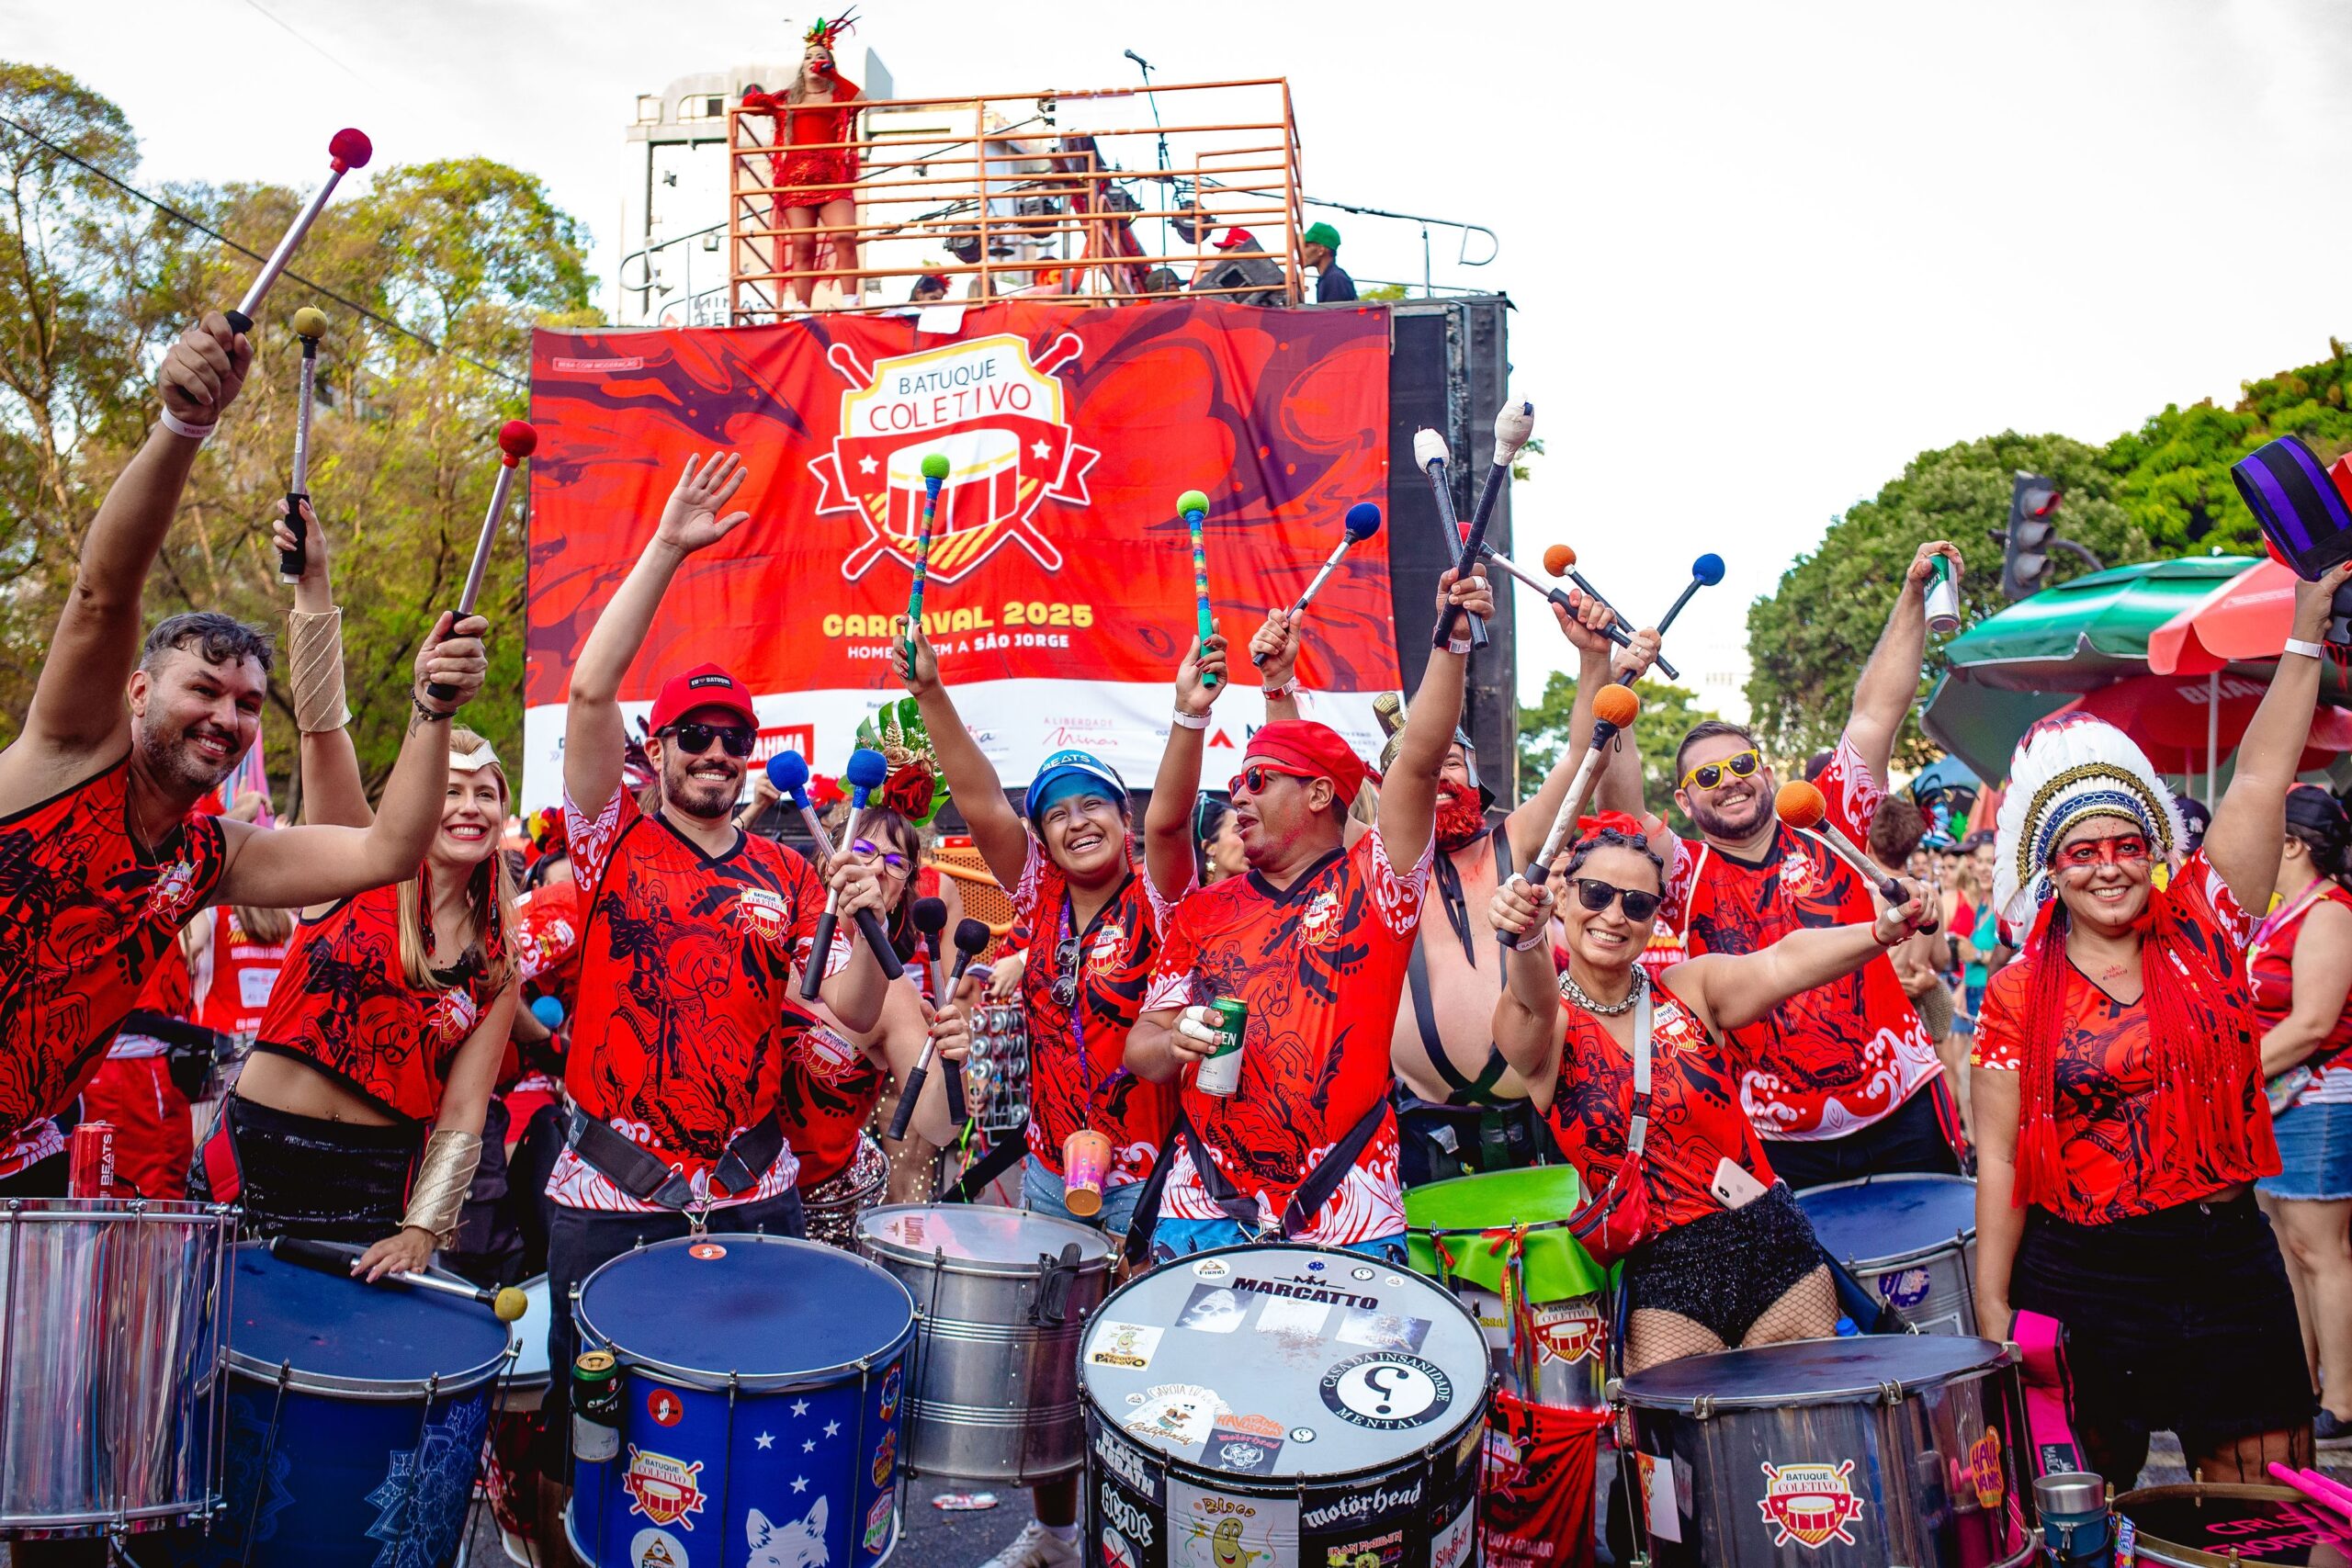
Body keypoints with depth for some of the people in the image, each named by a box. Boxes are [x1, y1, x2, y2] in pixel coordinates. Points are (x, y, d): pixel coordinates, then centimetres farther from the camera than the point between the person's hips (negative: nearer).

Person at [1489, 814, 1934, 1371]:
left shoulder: (1690, 989, 3)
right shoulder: (1544, 1025, -4)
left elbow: (1779, 964, -15)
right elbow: (1532, 1004, -28)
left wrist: (1880, 931, -34)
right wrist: (1526, 941, -51)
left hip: (1773, 1244, 3)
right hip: (1661, 1273, -3)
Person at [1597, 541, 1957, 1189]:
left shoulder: (1827, 830, 4)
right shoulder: (1685, 874, 0)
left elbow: (1875, 714, 0)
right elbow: (1622, 813, -18)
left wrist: (1913, 595, -4)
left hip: (1902, 1111, 1)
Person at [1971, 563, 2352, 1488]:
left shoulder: (2201, 937, 1)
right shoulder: (2016, 998, -3)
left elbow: (2259, 781, -4)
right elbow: (1999, 1160, -4)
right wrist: (1992, 1315, -6)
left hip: (2227, 1271, 2)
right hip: (2079, 1284, -2)